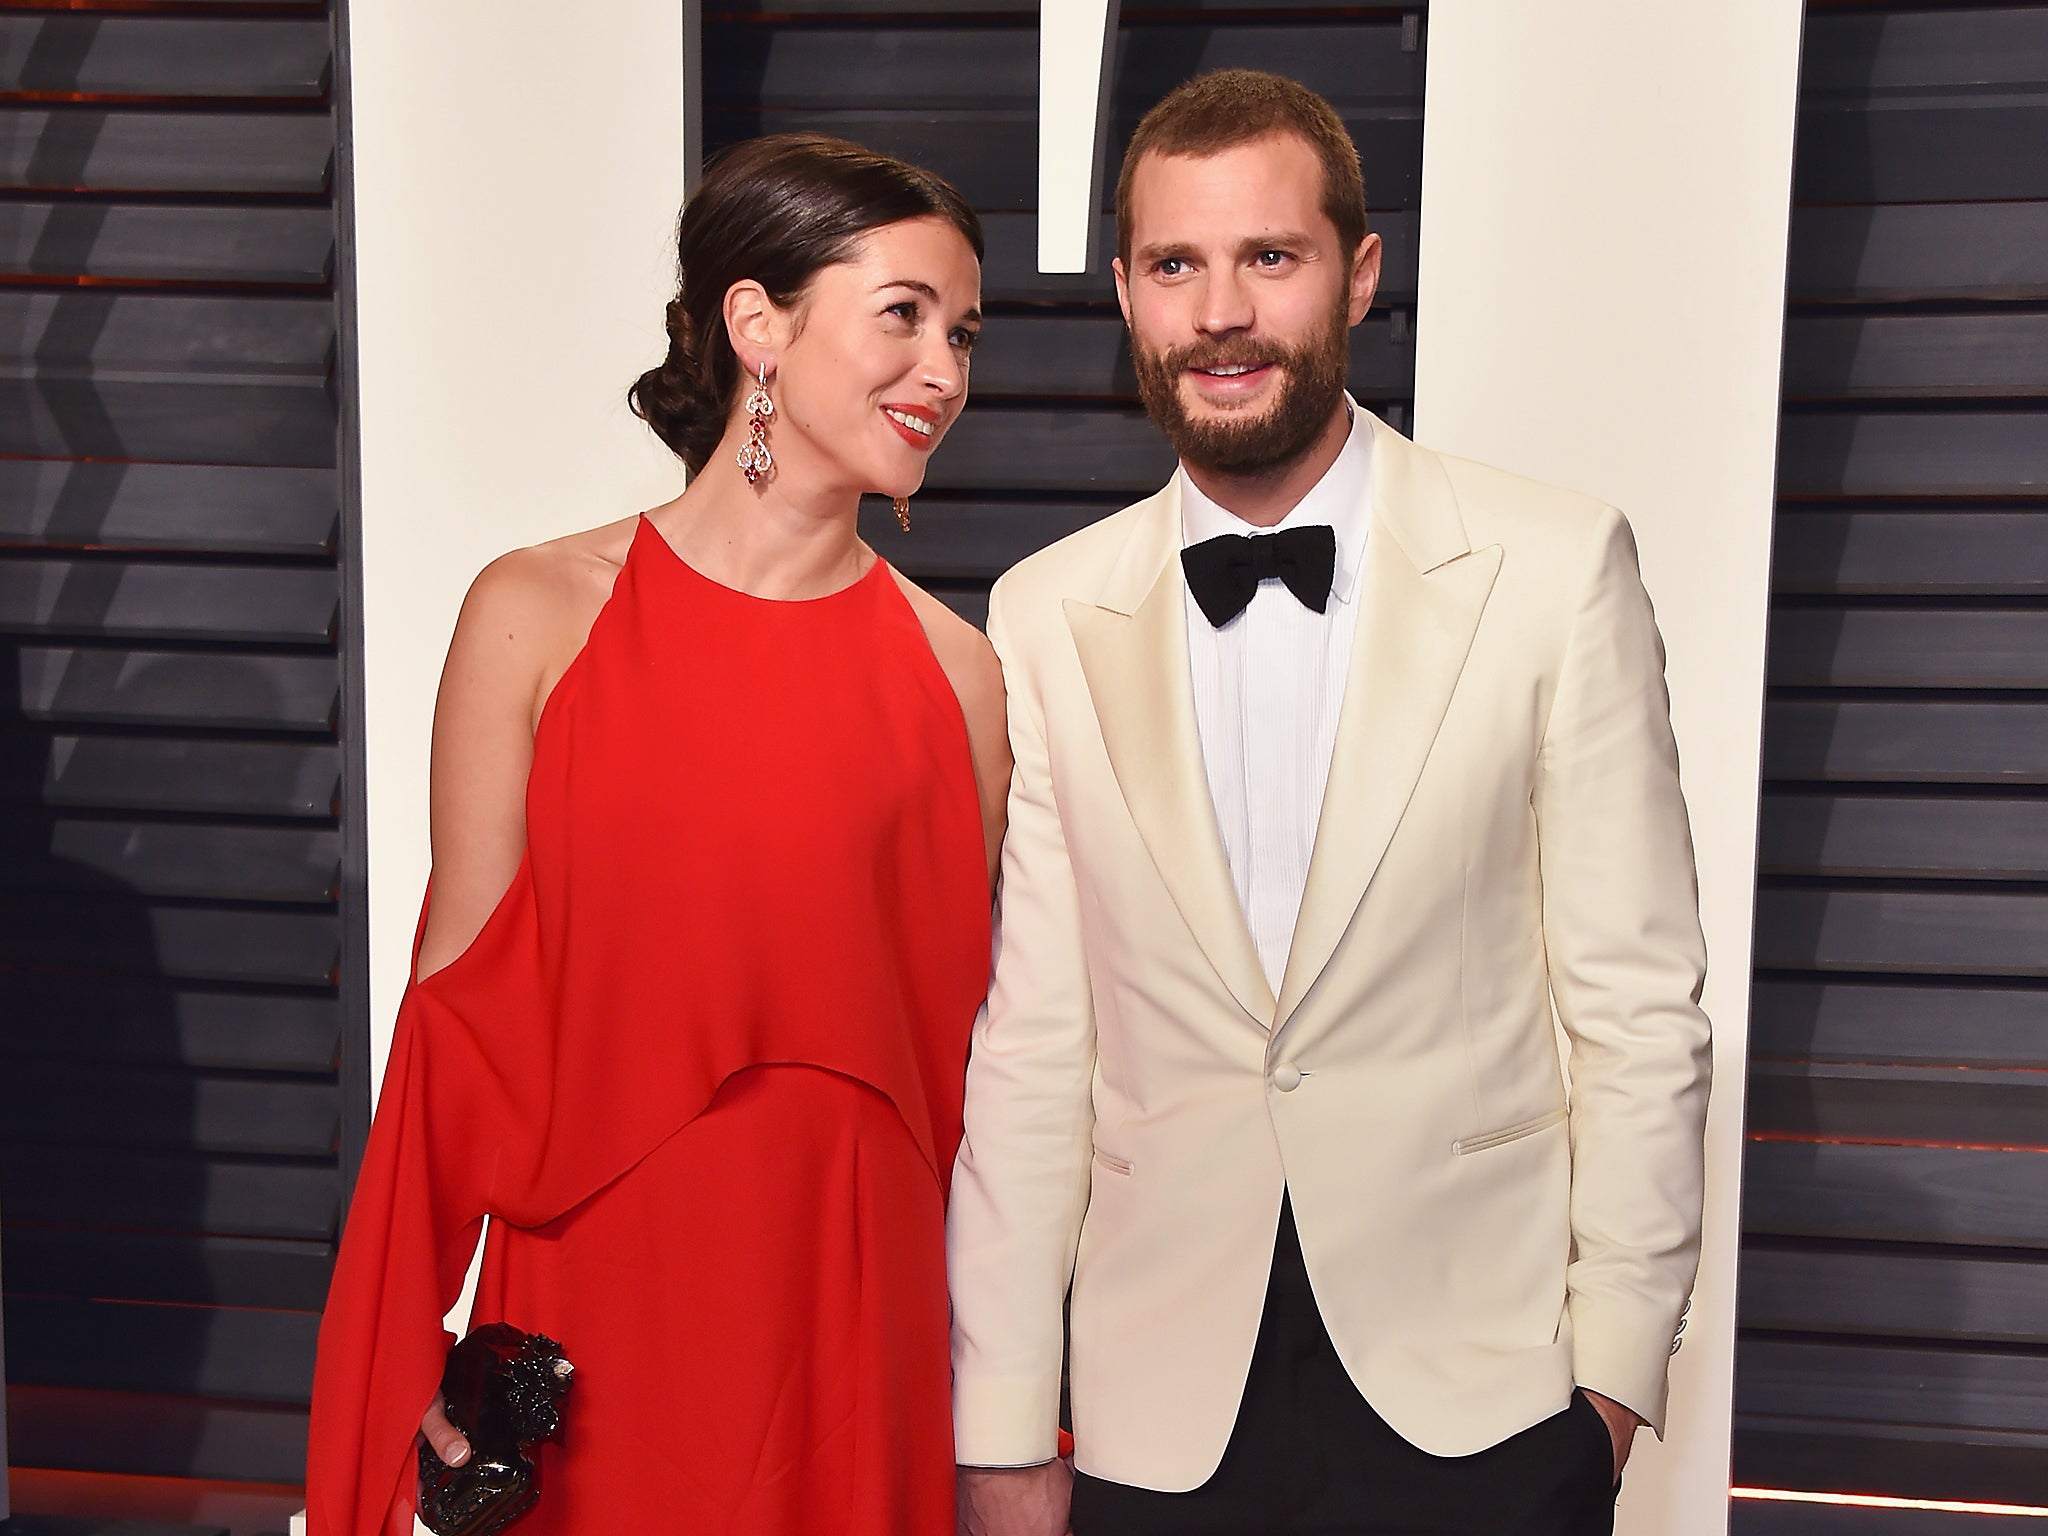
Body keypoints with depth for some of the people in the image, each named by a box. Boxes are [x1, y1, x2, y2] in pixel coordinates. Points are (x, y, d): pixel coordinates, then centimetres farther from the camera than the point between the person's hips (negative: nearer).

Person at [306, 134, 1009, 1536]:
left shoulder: (957, 672, -1)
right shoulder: (539, 615, -4)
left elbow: (954, 1049, 4)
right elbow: (460, 993, -3)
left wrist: (1003, 1410, 6)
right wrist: (427, 1352, -8)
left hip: (848, 1312, 1)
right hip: (586, 1290, -1)